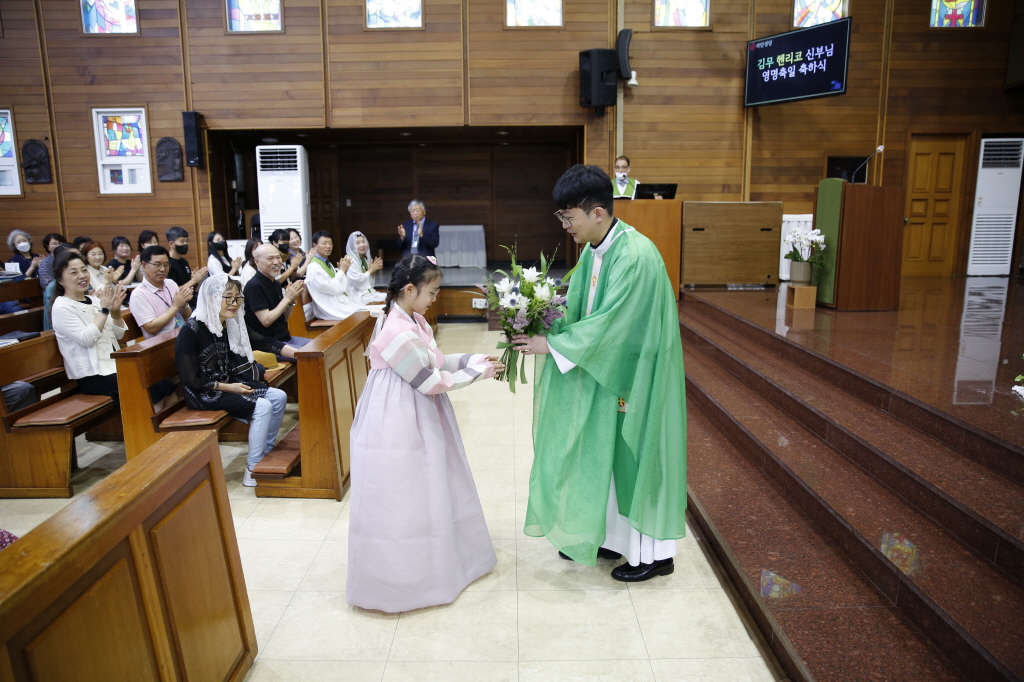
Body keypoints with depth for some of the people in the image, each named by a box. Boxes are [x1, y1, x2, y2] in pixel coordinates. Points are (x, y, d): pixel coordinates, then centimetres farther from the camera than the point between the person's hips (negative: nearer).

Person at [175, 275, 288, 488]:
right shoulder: (191, 331, -19)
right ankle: (252, 471, -11)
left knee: (279, 397, -4)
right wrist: (226, 388, -19)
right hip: (203, 394, -8)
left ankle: (265, 453, 8)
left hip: (226, 385, 8)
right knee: (262, 407, -22)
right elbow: (190, 380, -19)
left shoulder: (228, 326, 5)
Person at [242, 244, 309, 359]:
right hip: (266, 344, -9)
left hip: (285, 337, 9)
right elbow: (266, 321, -19)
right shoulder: (254, 286, -14)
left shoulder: (276, 284, 11)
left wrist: (291, 300, -3)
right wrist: (287, 298, -17)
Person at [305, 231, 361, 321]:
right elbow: (334, 289, -18)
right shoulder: (314, 267, -10)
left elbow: (344, 289, 14)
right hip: (331, 309, -9)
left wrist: (343, 270, 1)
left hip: (341, 301, 9)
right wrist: (342, 270, -7)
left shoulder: (328, 264, 18)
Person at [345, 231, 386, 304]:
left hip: (368, 292, 8)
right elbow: (357, 281, -19)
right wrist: (371, 270, -8)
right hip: (358, 296, -8)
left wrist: (374, 271, 1)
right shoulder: (350, 260, -11)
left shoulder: (364, 259, 13)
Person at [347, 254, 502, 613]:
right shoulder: (399, 333, -27)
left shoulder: (413, 320, 3)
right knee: (401, 500, 5)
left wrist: (472, 359, 3)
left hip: (415, 420, 10)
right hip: (398, 426, -10)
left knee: (426, 491, 21)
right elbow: (431, 381, -22)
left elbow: (432, 362, 11)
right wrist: (476, 373, -12)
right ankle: (398, 580, 23)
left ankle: (434, 557, 40)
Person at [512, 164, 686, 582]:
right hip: (605, 371, 9)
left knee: (636, 453, 5)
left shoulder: (635, 256, -25)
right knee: (602, 452, 17)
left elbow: (608, 323, -26)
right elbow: (575, 310, 7)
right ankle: (605, 536, 35)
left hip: (634, 375, -9)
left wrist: (551, 345, -20)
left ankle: (654, 552, 24)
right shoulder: (593, 251, 4)